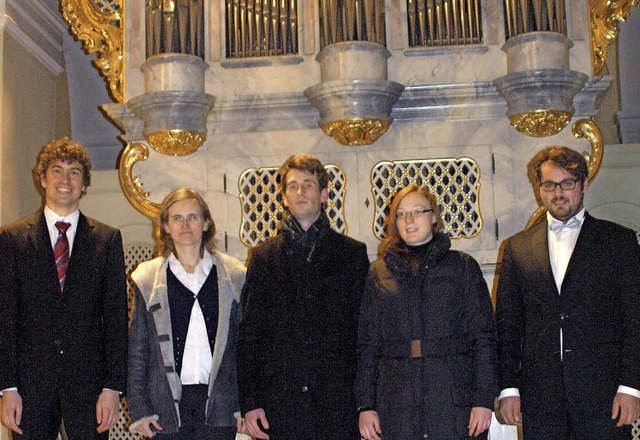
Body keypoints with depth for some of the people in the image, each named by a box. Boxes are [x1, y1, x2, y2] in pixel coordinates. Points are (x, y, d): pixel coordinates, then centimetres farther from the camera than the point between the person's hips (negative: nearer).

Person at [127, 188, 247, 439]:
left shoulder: (234, 275, 7)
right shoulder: (148, 279, 6)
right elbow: (136, 350, 6)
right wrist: (139, 409, 0)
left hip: (219, 402, 0)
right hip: (168, 403, 0)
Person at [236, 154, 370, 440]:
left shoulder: (353, 253, 9)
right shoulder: (264, 256, 11)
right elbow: (248, 333, 8)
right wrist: (249, 401, 1)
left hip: (338, 398, 0)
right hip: (280, 401, 1)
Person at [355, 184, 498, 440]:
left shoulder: (463, 266, 8)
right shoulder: (378, 272, 12)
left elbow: (483, 335, 3)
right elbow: (367, 344, 10)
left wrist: (483, 399, -6)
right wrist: (365, 405, 3)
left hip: (454, 397, -1)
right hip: (397, 404, 1)